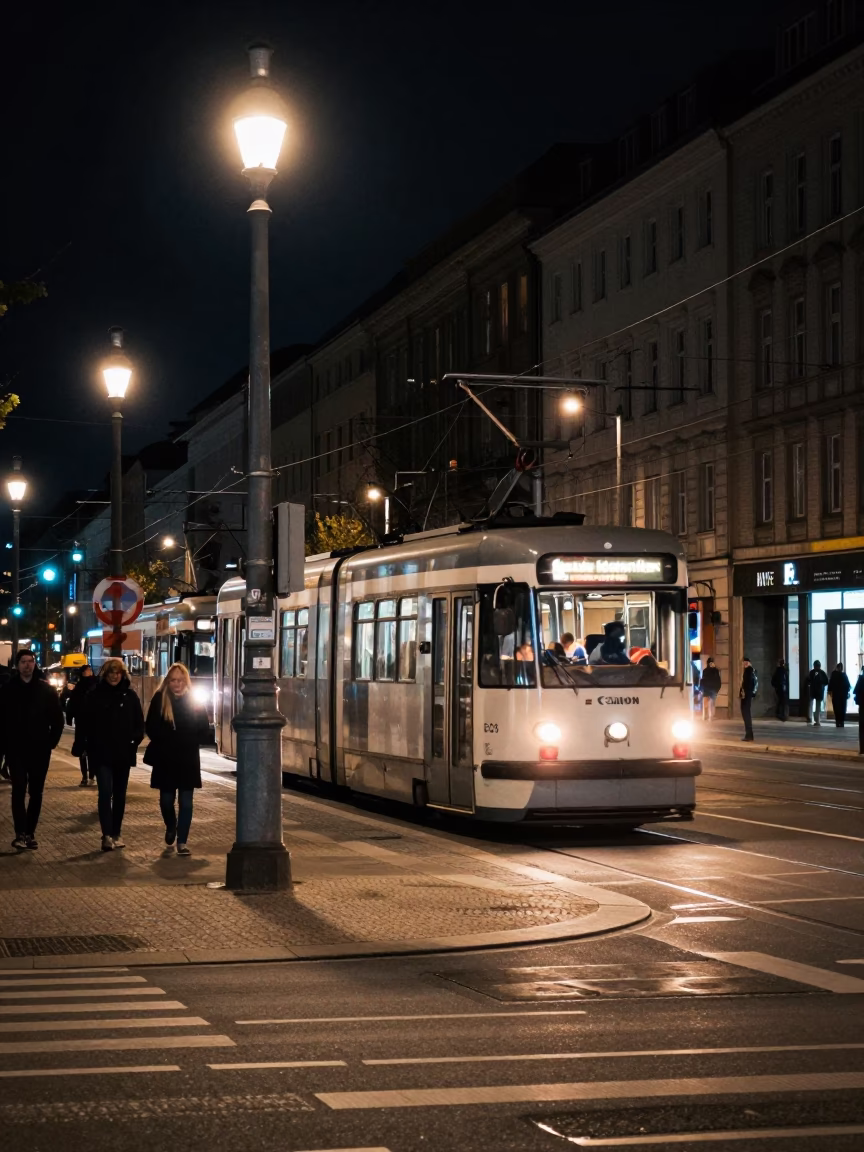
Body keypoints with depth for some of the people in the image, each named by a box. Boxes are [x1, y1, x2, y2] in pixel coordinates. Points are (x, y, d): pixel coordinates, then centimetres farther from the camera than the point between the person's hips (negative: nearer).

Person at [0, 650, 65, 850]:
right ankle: (20, 833, -15)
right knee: (19, 790, -12)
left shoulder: (46, 690, 2)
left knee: (36, 792, 6)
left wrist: (52, 742, -2)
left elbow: (58, 718, 5)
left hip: (39, 750, 1)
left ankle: (30, 833, 14)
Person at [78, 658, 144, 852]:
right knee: (105, 793, -12)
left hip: (123, 754, 2)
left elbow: (139, 724, 7)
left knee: (119, 795, 10)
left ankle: (116, 834, 18)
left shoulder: (130, 696, 4)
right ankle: (107, 836, -16)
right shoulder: (94, 696, 0)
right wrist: (88, 746, -6)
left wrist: (134, 741, -7)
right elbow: (84, 722, 2)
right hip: (102, 754, -2)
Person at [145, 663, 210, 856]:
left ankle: (182, 841, 4)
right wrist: (167, 741, -13)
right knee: (166, 799, 8)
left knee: (185, 801, -1)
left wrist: (189, 742, -13)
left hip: (188, 759, 0)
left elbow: (204, 732, 0)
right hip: (165, 758, 0)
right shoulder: (159, 699, -2)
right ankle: (171, 828, 37)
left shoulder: (194, 701, -1)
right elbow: (152, 729, -3)